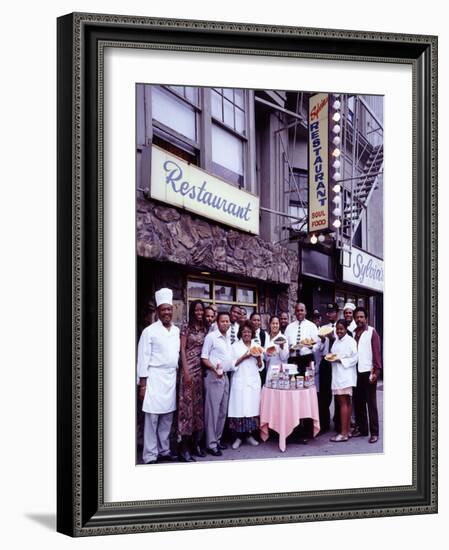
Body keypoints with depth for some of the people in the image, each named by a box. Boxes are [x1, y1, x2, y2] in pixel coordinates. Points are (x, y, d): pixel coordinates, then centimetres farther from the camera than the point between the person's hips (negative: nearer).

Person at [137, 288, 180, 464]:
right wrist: (142, 385, -10)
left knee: (167, 417, 10)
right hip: (155, 378, -5)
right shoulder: (150, 331, -6)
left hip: (172, 377, 5)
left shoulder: (177, 331, 10)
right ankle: (150, 456, 0)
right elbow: (143, 358, -7)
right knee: (152, 418, -5)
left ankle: (164, 450, 21)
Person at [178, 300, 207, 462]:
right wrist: (186, 372, -13)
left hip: (202, 369, 6)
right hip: (189, 368, -6)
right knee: (187, 403, -7)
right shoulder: (186, 327, -2)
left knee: (199, 404, 7)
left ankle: (196, 442, 15)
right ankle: (184, 448, -5)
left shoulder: (204, 329, 13)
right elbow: (182, 349, -6)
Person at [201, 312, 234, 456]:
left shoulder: (228, 338, 14)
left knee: (223, 410, 10)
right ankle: (211, 444, -2)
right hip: (213, 376, -8)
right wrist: (214, 368, -23)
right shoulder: (211, 337, -8)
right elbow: (204, 358, -10)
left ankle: (217, 439, 19)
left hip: (225, 376, 8)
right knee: (212, 410, -6)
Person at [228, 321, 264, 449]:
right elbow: (232, 365, -2)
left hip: (254, 382, 3)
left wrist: (259, 358, -4)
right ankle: (238, 437, -1)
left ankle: (250, 435, 9)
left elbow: (260, 367, 15)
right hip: (240, 382, -3)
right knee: (239, 408, -7)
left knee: (253, 408, 0)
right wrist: (243, 357, -12)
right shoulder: (235, 346, 5)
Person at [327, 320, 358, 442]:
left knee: (344, 402, -10)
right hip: (337, 375, 8)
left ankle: (344, 433, -10)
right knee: (345, 403, 11)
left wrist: (340, 360, -17)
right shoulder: (336, 340, 16)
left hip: (346, 375, -8)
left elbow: (354, 358, -11)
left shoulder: (350, 341, -7)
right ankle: (347, 430, 16)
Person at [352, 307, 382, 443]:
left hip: (368, 372, -5)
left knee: (371, 403, -2)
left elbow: (376, 352, -6)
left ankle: (374, 432, 0)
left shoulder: (372, 332, -1)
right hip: (356, 372, 5)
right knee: (359, 402, 9)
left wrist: (376, 371, -13)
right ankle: (361, 428, 18)